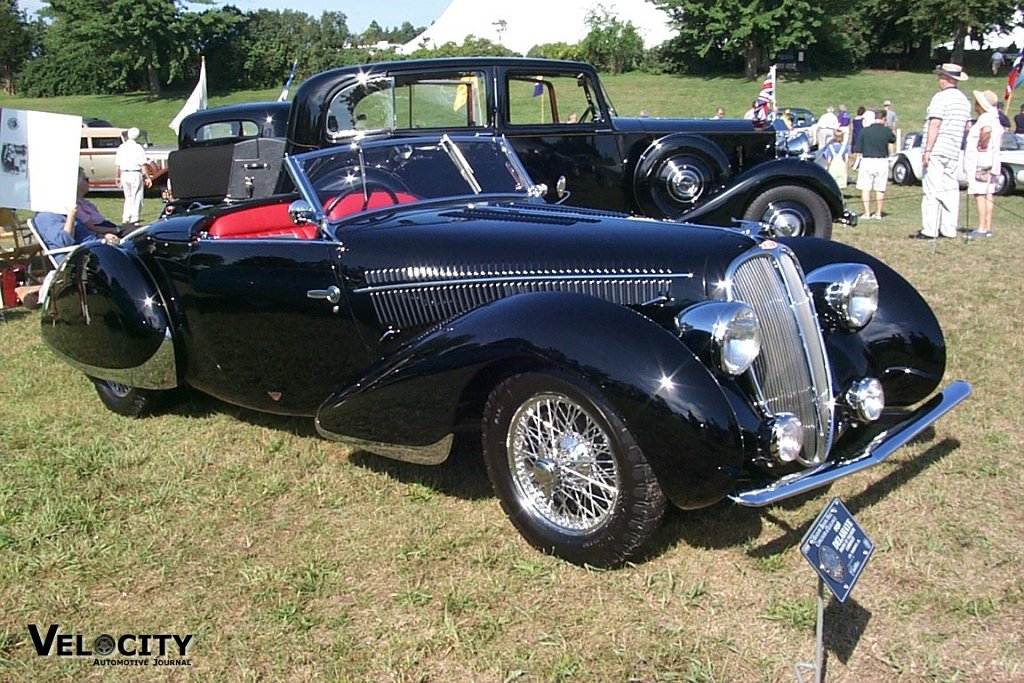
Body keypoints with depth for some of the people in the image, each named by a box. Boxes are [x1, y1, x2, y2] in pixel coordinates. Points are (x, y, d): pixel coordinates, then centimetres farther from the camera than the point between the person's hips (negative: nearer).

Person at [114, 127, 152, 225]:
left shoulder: (121, 147, 8)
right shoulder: (138, 147, -7)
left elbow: (118, 164, 11)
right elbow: (143, 164, -11)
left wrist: (118, 176, 21)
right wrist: (147, 177, -8)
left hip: (124, 174, 5)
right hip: (135, 174, -5)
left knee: (128, 197, 17)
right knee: (137, 198, 2)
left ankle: (125, 219, 13)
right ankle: (134, 220, 1)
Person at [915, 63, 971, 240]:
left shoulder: (940, 97, -10)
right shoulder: (964, 100, 15)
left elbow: (934, 124, -16)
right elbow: (967, 126, 19)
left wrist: (927, 150, -16)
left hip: (937, 150, -8)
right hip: (954, 152, 8)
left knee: (932, 190, -8)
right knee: (950, 189, 10)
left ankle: (929, 230, -10)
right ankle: (949, 229, 11)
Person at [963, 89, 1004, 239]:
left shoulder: (986, 118, -16)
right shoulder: (993, 119, 16)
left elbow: (987, 130, -38)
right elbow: (999, 133, 33)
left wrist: (982, 145, -23)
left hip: (981, 163, -10)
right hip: (990, 163, 10)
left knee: (980, 195, -10)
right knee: (988, 195, 10)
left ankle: (981, 229, -12)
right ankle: (988, 228, 13)